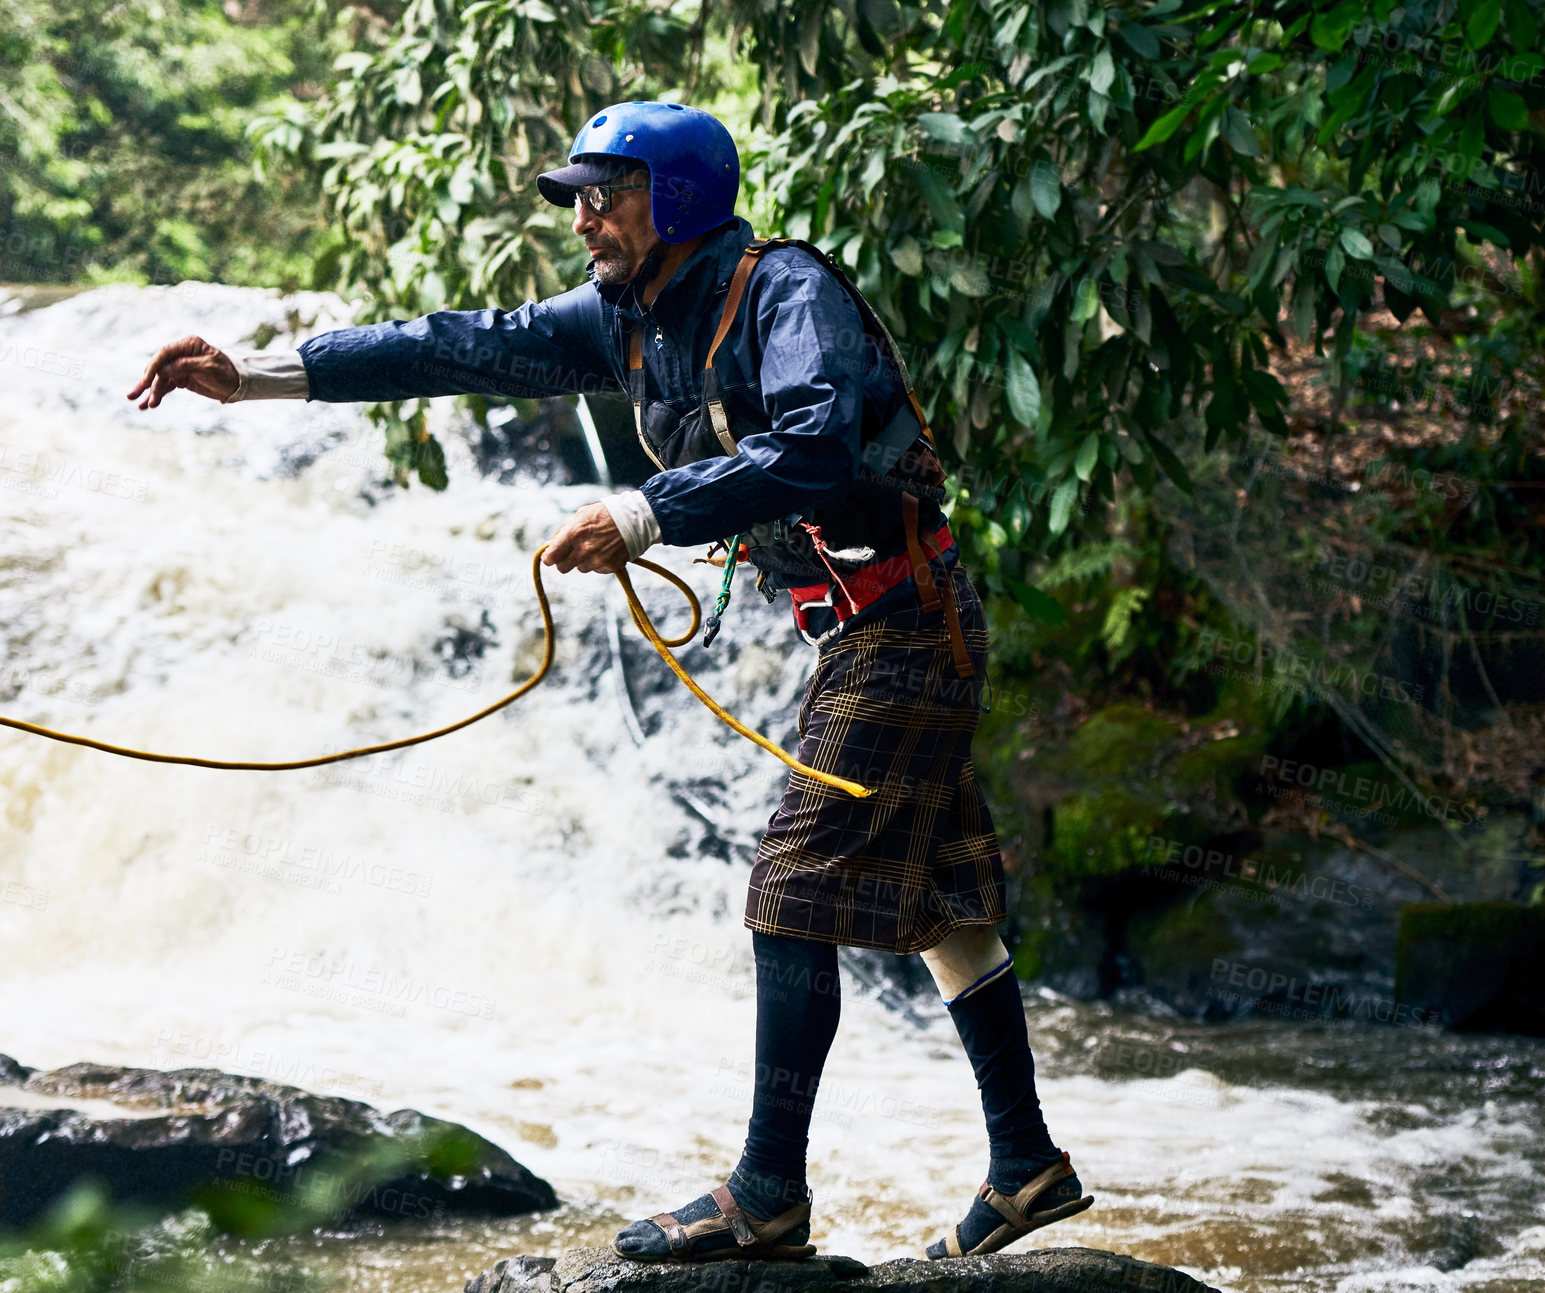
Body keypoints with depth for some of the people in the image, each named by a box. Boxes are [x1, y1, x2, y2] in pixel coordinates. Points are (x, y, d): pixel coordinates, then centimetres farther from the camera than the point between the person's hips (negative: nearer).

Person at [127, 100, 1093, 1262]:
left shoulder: (787, 293, -18)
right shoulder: (627, 318, 8)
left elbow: (811, 450, -33)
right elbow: (474, 348, 6)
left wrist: (643, 518, -36)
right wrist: (255, 375, 2)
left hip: (900, 627, -9)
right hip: (857, 631, 9)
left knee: (796, 895, -10)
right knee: (938, 899, 12)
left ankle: (769, 1199, -6)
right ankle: (1028, 1167, 19)